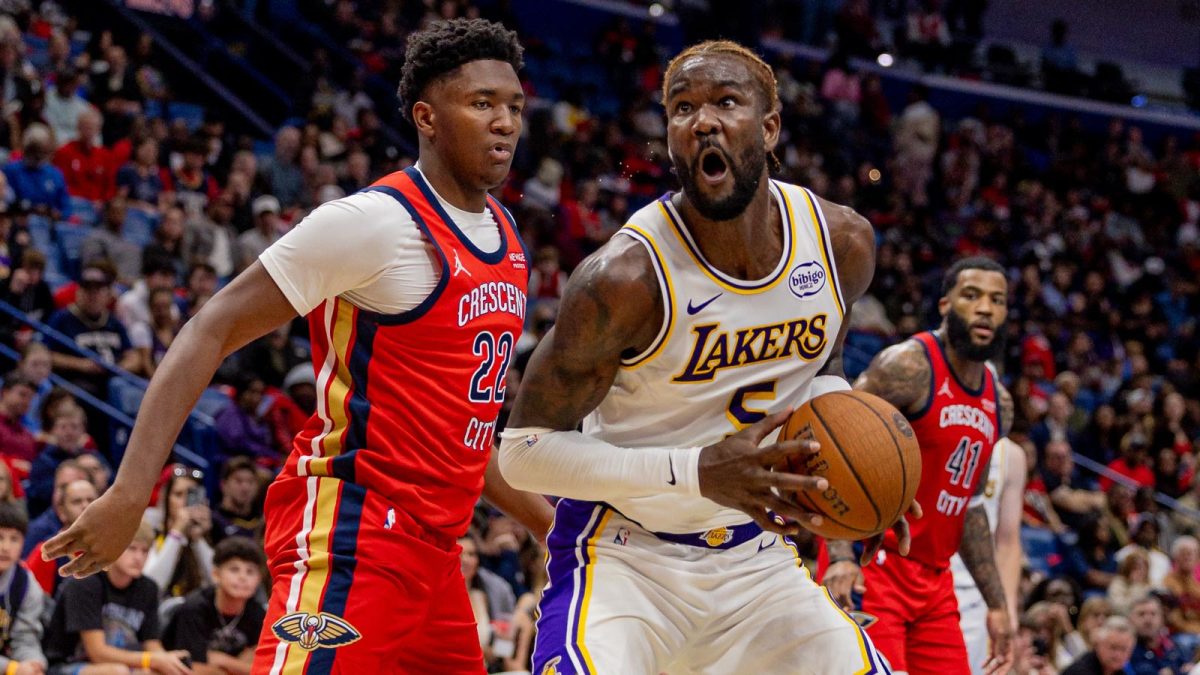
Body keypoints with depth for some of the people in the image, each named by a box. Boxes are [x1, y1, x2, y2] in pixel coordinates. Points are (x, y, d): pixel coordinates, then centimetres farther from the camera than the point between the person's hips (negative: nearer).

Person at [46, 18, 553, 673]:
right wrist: (130, 491, -23)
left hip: (432, 546, 9)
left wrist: (549, 523, 27)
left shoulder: (506, 238, 14)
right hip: (351, 529, -9)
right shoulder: (372, 222, -12)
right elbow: (212, 330, -13)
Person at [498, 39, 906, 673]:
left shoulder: (843, 243, -5)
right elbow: (523, 448, -17)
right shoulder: (626, 278, -23)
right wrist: (697, 473, -28)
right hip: (623, 555, -6)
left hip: (754, 555, 6)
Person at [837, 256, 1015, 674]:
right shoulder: (908, 367, -12)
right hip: (870, 564, -8)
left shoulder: (998, 403, 14)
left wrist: (997, 604, 20)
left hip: (934, 578, 8)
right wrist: (841, 556, -28)